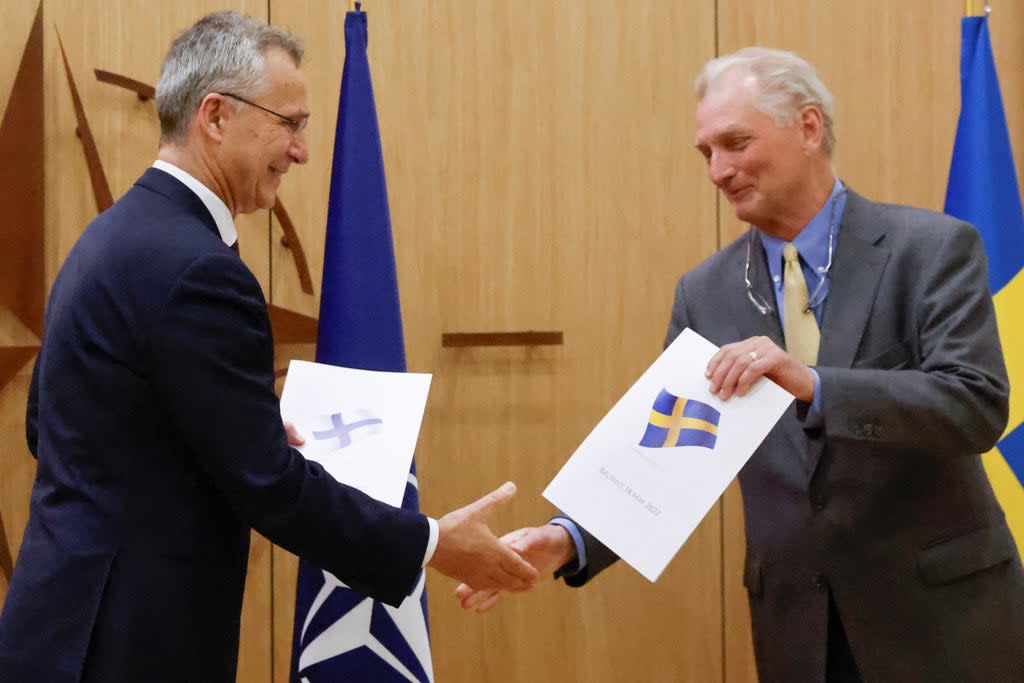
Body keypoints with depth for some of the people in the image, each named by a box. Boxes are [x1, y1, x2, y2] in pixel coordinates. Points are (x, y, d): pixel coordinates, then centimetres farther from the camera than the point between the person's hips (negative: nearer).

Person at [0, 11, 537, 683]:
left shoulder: (116, 235, 8)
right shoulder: (193, 268, -22)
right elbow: (272, 488, -22)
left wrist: (244, 441, 17)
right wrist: (433, 544, -11)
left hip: (82, 617, 10)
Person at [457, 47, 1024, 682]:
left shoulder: (934, 248, -8)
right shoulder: (705, 292, 3)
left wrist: (810, 384, -31)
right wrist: (567, 539, -16)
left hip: (940, 610, -3)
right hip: (795, 622, 3)